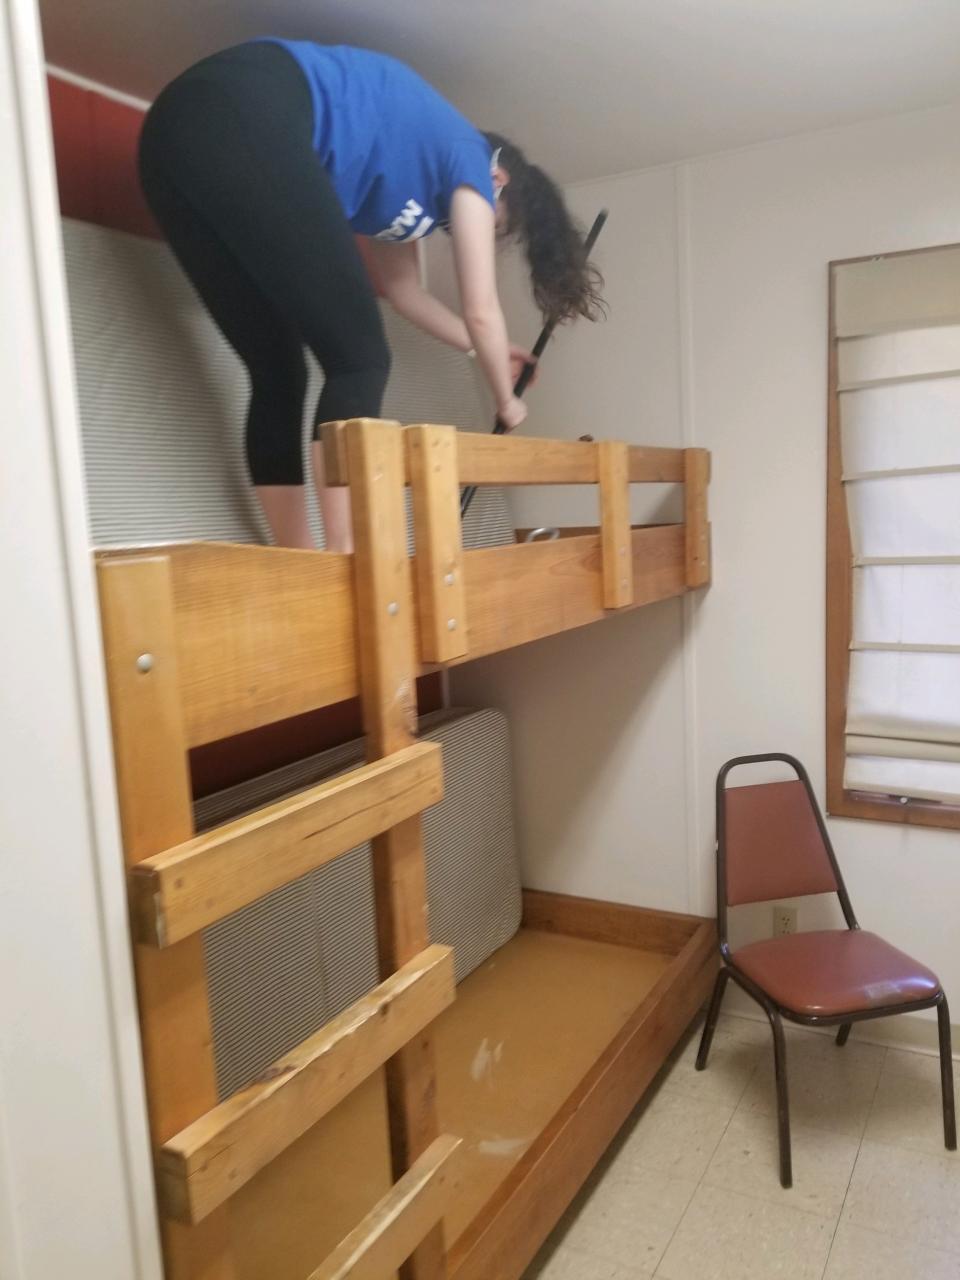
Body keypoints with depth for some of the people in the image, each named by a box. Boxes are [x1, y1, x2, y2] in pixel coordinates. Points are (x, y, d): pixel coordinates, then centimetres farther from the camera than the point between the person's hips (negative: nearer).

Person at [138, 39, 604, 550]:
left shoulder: (411, 168, 36)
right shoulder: (468, 158, 15)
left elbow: (401, 288, 43)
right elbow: (480, 310, 14)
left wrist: (483, 350, 54)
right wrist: (506, 399, 30)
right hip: (246, 120, -9)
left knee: (277, 374, 10)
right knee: (358, 359, -5)